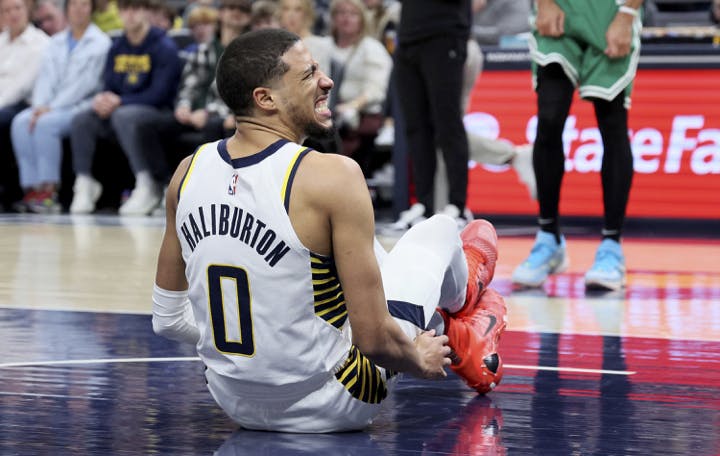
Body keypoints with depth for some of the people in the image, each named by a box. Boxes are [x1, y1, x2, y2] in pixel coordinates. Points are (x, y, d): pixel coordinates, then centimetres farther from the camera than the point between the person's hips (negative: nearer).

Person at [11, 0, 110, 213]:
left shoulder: (100, 42, -1)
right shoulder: (56, 42, 19)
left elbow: (86, 83, -11)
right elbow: (46, 76, 10)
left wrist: (52, 107, -17)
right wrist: (40, 105, -9)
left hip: (82, 106, -6)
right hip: (51, 106, 6)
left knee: (46, 123, -32)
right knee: (21, 122, -23)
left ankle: (48, 191, -30)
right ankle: (32, 189, -26)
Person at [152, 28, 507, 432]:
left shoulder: (188, 172, -5)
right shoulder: (332, 176, -24)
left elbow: (169, 319, 4)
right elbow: (373, 340, -23)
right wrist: (418, 360, 0)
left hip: (236, 403, 6)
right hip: (328, 408, -5)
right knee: (440, 231, 16)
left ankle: (449, 330, 54)